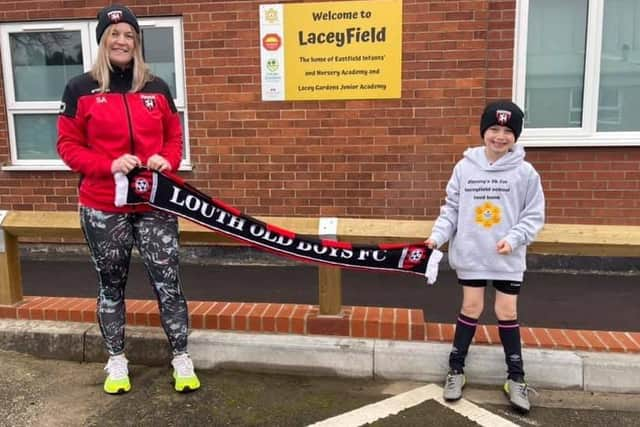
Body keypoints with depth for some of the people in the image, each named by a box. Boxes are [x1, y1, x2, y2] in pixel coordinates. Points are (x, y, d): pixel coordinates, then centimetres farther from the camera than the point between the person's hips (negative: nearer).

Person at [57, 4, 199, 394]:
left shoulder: (157, 88, 5)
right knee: (112, 285, 12)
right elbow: (68, 146, -1)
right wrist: (109, 165, -17)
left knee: (168, 281, 1)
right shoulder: (81, 89, -2)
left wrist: (167, 161, -9)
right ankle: (117, 360, 28)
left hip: (155, 205, 1)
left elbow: (174, 136, 12)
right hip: (103, 208, -1)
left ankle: (182, 358, 15)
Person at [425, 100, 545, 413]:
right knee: (471, 309, 7)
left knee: (507, 313, 7)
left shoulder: (525, 172, -5)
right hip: (471, 255, 1)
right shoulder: (464, 167, -2)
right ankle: (456, 370, 24)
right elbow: (451, 209, 3)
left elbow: (534, 216, -2)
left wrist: (513, 239, -17)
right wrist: (438, 236, -10)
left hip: (508, 258, 0)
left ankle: (516, 378, 23)